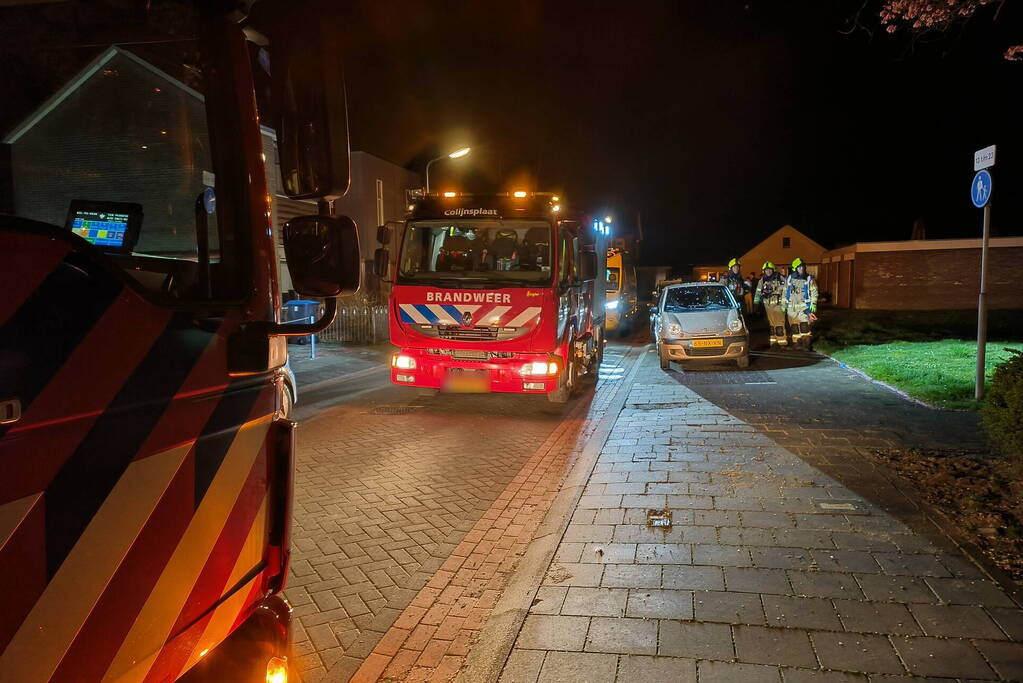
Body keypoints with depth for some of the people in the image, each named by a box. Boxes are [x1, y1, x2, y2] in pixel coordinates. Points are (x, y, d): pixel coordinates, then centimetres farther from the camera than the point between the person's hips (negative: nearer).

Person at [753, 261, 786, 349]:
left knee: (779, 324, -9)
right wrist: (755, 303, 13)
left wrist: (783, 304, -10)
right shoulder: (762, 280, 12)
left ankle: (782, 341, -7)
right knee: (771, 324, 8)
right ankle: (773, 341, 13)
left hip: (778, 305, -5)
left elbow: (785, 292, -5)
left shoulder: (780, 279, -3)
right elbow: (758, 292, 19)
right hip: (768, 305, 5)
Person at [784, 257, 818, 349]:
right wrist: (784, 306, 15)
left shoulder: (810, 279, 2)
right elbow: (785, 293, 18)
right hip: (791, 308, 3)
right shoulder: (789, 279, 11)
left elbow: (814, 294, -1)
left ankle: (806, 349, -11)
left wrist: (813, 308, -9)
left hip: (804, 307, -3)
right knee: (794, 330, 5)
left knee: (804, 329, -12)